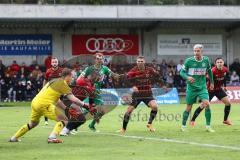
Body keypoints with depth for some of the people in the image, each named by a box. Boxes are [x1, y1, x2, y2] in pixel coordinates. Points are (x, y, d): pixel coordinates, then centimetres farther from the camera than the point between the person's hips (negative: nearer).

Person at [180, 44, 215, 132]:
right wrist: (187, 77, -24)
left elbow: (209, 71, 16)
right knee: (189, 107, 3)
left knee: (207, 104, -16)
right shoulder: (189, 61, -11)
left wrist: (211, 82, 23)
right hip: (191, 87, -2)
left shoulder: (206, 60, -2)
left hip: (202, 87, 2)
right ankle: (183, 126, 21)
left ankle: (208, 126, -6)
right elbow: (182, 72, -4)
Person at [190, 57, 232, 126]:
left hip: (219, 89, 6)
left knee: (228, 103, -1)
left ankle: (225, 120, 19)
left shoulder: (225, 70, -8)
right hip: (210, 89, -6)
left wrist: (224, 86, 18)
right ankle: (192, 120, 4)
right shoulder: (213, 71, -29)